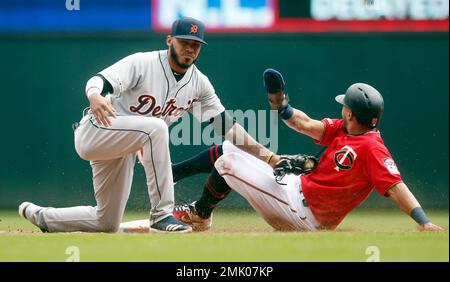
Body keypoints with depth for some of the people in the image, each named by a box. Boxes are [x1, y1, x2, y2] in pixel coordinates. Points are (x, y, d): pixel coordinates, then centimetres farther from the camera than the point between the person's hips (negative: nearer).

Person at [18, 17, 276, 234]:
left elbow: (226, 125, 4)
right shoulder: (143, 63, -16)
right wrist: (96, 96, -53)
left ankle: (38, 216, 31)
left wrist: (264, 153, -4)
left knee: (107, 223, 10)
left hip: (122, 150, 8)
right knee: (155, 127, -35)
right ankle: (162, 214, -32)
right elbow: (99, 80, -29)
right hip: (95, 131, -8)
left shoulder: (199, 83, 2)